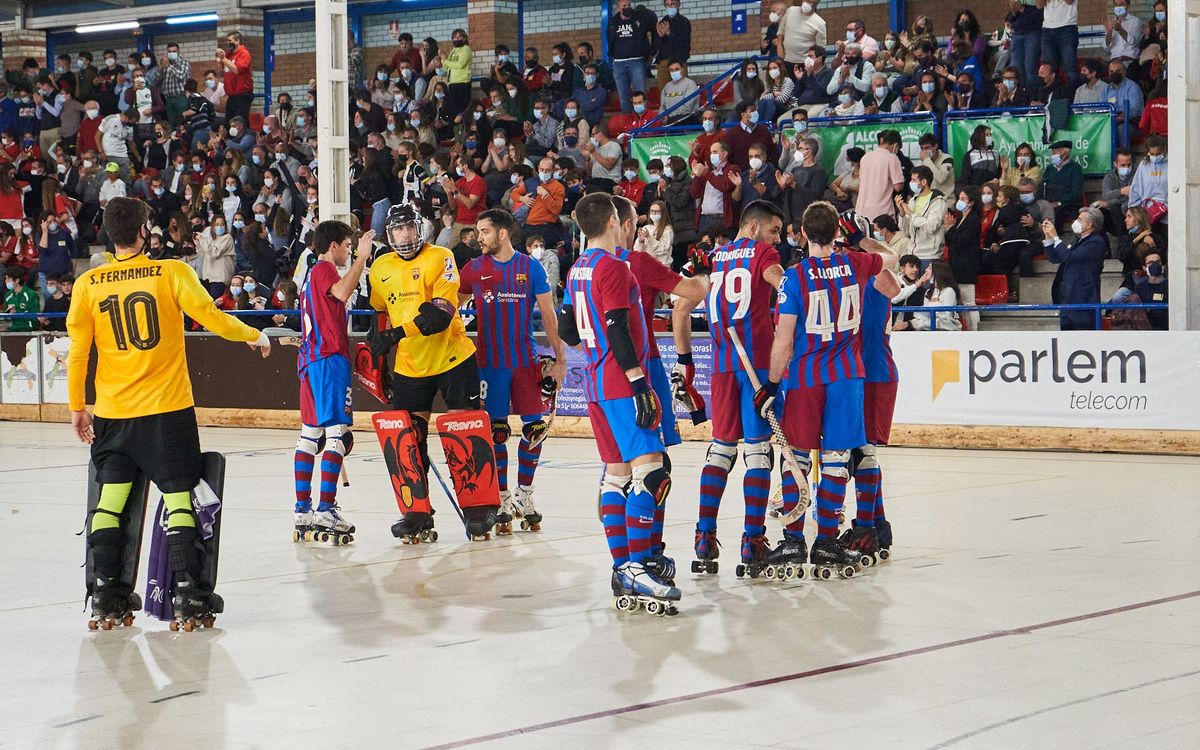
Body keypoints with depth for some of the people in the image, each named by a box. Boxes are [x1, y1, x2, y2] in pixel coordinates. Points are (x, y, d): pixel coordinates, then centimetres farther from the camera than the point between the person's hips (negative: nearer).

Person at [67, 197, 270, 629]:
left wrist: (77, 407, 13)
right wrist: (255, 337, 9)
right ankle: (187, 591, -2)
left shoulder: (88, 284, 1)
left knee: (111, 496, 10)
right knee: (178, 496, 2)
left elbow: (77, 352, 2)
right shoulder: (172, 273, -7)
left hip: (112, 414, 3)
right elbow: (211, 318, -10)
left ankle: (104, 591, 9)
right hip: (167, 410, -3)